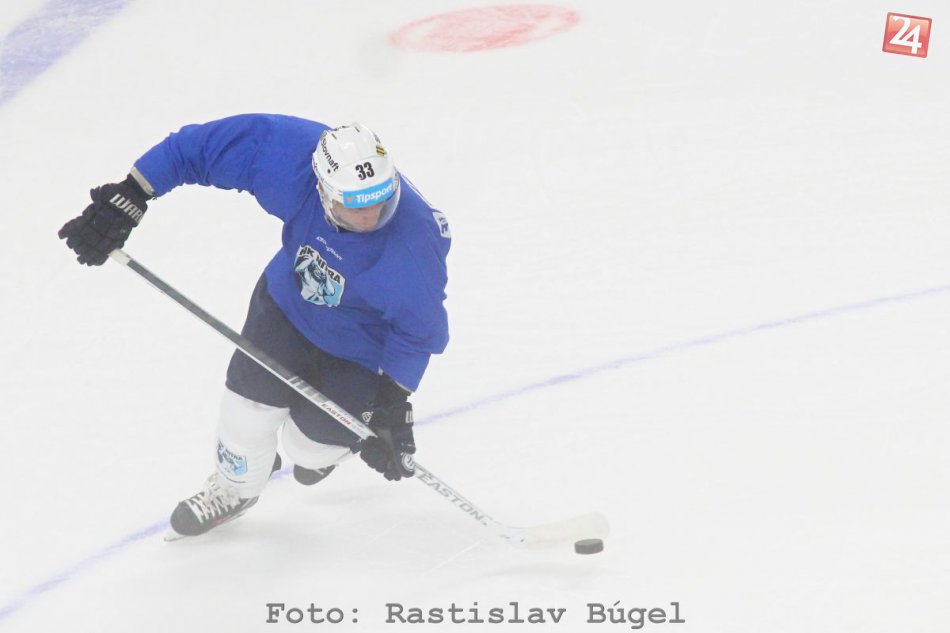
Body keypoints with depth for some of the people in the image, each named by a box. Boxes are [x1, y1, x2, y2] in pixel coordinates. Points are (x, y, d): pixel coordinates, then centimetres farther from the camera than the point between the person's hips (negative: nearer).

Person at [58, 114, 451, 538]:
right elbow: (197, 147, -25)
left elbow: (416, 330, -24)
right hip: (291, 297, 3)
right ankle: (234, 487, 34)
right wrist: (129, 197, -26)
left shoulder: (412, 243, -40)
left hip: (360, 341, -3)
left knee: (309, 445, -1)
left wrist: (391, 408, -22)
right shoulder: (290, 155, -35)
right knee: (251, 401, 2)